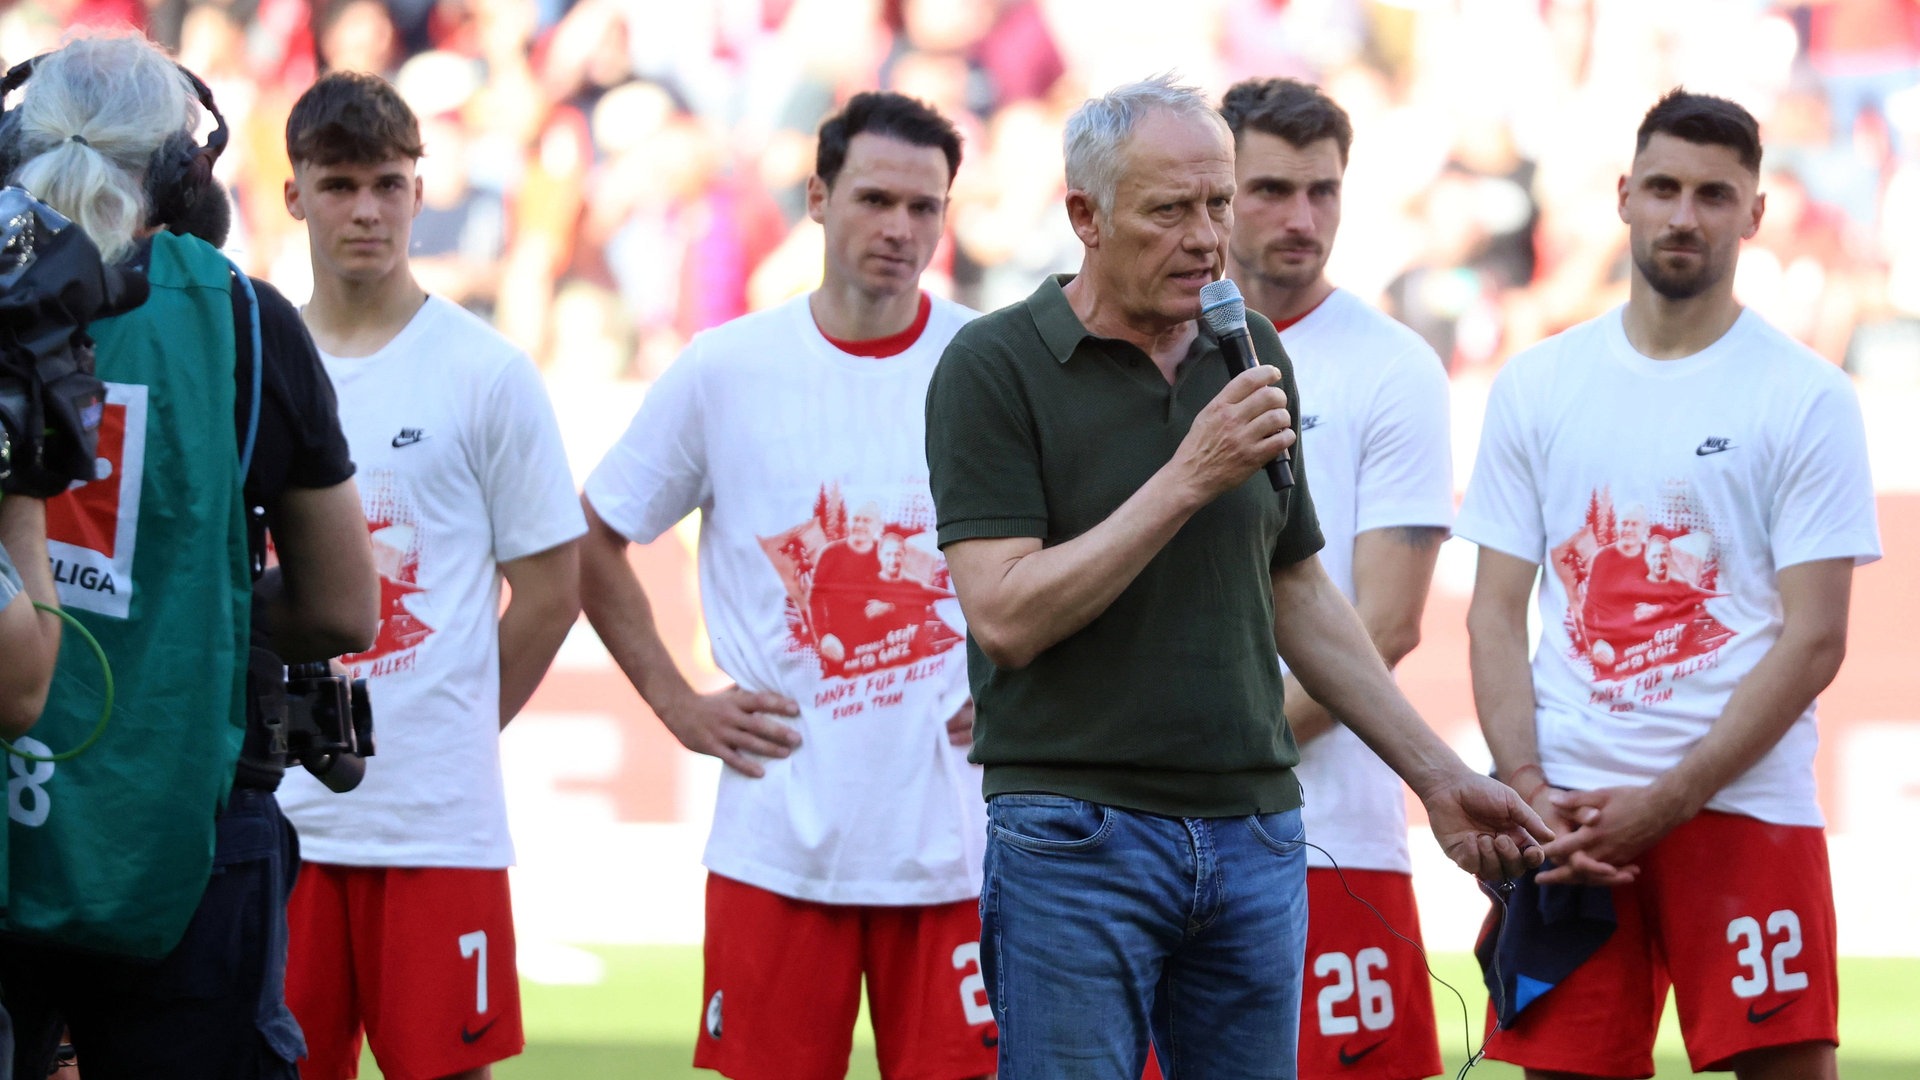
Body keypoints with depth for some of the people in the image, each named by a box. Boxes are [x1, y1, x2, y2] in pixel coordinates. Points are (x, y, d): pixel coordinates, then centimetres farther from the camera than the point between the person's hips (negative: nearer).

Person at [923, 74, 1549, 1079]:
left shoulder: (1250, 357, 12)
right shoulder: (995, 367, -6)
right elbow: (1006, 617, -15)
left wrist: (1439, 775, 19)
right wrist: (1189, 479, -18)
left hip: (1256, 836, 5)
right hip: (1078, 835, -5)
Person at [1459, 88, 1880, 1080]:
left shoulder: (1806, 397, 0)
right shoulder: (1536, 387, 10)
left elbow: (1813, 642, -5)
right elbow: (1496, 614, 9)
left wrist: (1666, 805, -12)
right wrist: (1527, 793, -5)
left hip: (1742, 805, -3)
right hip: (1566, 814, 3)